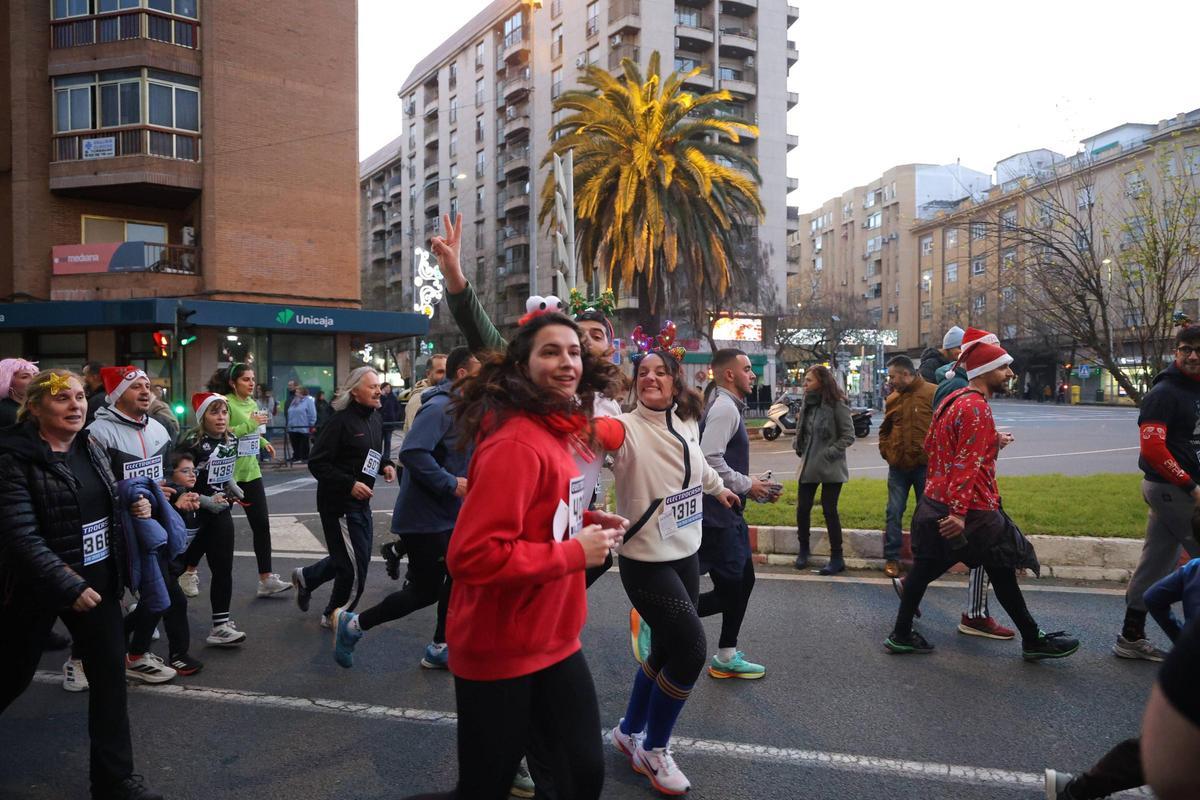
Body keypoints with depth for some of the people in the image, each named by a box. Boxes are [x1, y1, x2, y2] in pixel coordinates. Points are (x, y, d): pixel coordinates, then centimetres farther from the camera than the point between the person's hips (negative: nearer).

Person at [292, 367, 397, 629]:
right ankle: (336, 616, 25)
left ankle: (305, 578, 44)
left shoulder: (375, 418, 8)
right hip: (338, 502, -9)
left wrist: (386, 464, 1)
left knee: (354, 558, 21)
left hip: (361, 502, 9)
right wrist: (349, 484, -25)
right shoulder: (341, 420, -18)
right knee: (355, 567, 0)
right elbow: (316, 462, -19)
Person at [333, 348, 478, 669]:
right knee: (426, 590, -1)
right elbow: (412, 452, -32)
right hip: (424, 516, -10)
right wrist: (451, 483, -27)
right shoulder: (440, 407, -21)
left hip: (450, 513, 10)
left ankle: (439, 648, 27)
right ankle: (353, 624, 16)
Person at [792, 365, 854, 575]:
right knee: (802, 509, 8)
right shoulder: (807, 404, 8)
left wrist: (830, 453, -16)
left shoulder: (836, 405, -12)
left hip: (830, 468, -6)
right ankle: (804, 548, 29)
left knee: (829, 511, 0)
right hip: (808, 466, 6)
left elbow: (849, 435, -12)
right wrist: (798, 447, 6)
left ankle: (837, 558, 13)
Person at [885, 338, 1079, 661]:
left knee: (925, 567, 12)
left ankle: (901, 635, 18)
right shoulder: (977, 408, -17)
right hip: (968, 510, -9)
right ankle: (1033, 641, 21)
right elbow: (967, 464, -24)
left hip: (935, 503, 9)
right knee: (1002, 571, 6)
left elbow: (930, 445, 20)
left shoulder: (951, 400, 11)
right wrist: (959, 512, -27)